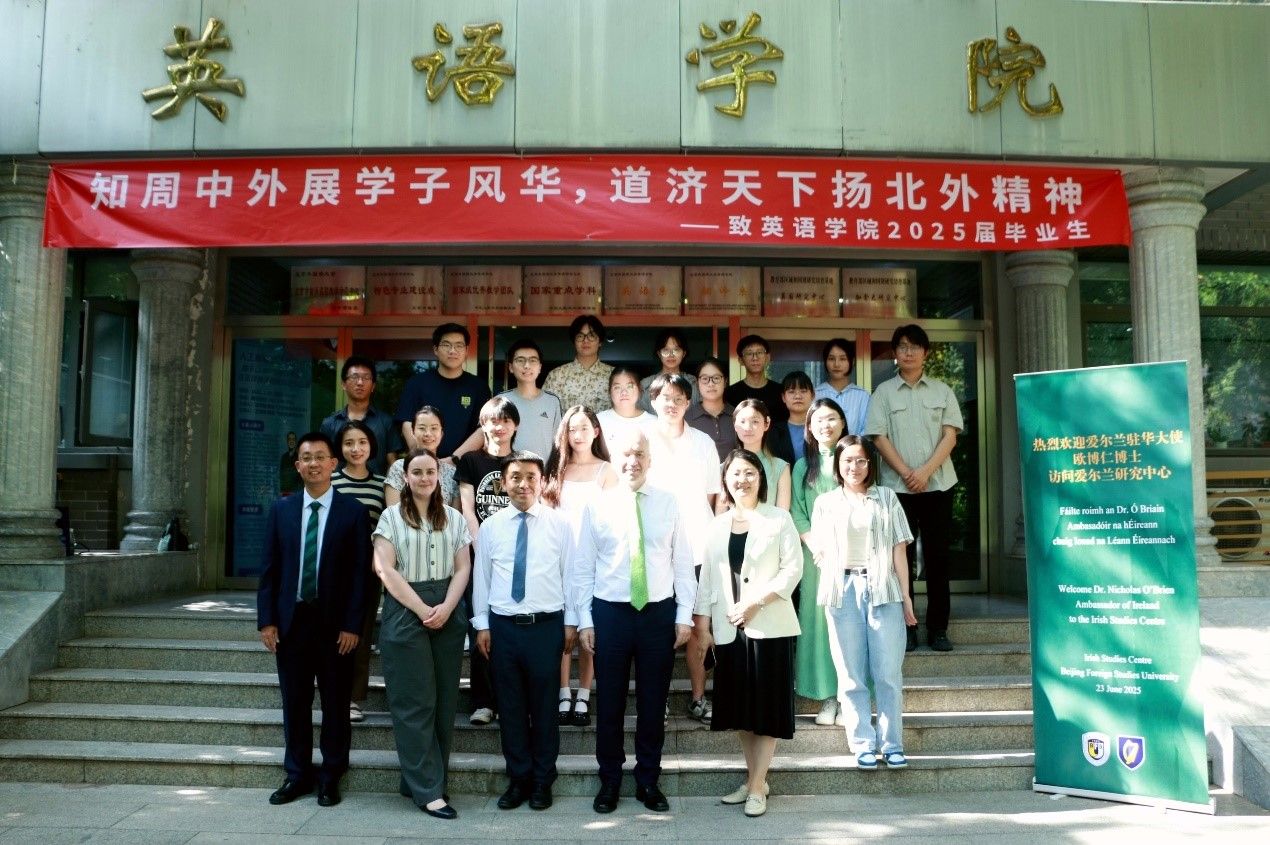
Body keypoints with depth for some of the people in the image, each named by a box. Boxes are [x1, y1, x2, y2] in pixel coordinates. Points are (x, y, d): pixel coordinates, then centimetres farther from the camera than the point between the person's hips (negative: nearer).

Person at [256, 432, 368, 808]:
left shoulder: (353, 512, -3)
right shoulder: (281, 509, 6)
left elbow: (360, 573, -5)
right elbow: (269, 569, 6)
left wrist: (352, 624, -10)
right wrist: (266, 619, -1)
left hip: (334, 622, -2)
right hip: (290, 620, 3)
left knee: (335, 702, 7)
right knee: (294, 702, 11)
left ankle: (330, 777, 19)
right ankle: (297, 774, 24)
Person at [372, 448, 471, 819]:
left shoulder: (454, 518, 11)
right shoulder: (391, 517, 2)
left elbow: (463, 568, 6)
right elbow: (386, 570, -6)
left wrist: (445, 608, -10)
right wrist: (422, 610, -13)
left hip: (448, 615, 4)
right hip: (405, 612, -3)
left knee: (444, 700, 3)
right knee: (415, 702, -3)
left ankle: (418, 781, 15)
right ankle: (427, 790, 1)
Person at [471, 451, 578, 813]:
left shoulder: (560, 524, -1)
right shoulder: (490, 527, 4)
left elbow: (570, 575, 1)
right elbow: (481, 577, 6)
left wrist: (570, 622, 1)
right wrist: (482, 624, 4)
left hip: (546, 625, -1)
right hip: (503, 626, 2)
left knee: (544, 705, 8)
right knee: (510, 706, 9)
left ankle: (542, 780, 23)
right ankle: (518, 778, 25)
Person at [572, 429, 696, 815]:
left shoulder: (669, 504, 2)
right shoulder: (597, 506, -1)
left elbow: (683, 564, 3)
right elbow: (583, 568, 1)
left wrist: (684, 615, -2)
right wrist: (584, 620, -4)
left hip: (659, 613, 1)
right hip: (610, 613, -1)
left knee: (653, 703, 10)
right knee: (610, 702, 9)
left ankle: (649, 782, 25)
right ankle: (609, 782, 25)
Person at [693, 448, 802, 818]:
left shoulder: (779, 518, 0)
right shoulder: (717, 525, 11)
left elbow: (792, 568, -7)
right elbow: (707, 577, 9)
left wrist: (756, 601, -14)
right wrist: (702, 624, 4)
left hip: (769, 625, -4)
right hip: (728, 629, 4)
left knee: (766, 705, 0)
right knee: (739, 705, 9)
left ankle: (757, 787, 8)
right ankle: (753, 779, 22)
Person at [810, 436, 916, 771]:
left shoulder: (887, 499, 10)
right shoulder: (825, 502, 12)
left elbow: (898, 550, 6)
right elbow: (820, 554, 11)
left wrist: (906, 595, 3)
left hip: (883, 591, -1)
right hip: (843, 592, 1)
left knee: (888, 673, -1)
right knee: (852, 675, 3)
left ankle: (892, 743, 9)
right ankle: (863, 744, 10)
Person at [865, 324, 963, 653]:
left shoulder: (942, 391, 9)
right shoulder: (884, 392, 6)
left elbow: (950, 436, 2)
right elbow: (879, 438, -1)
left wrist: (925, 472, -11)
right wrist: (906, 473, -11)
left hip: (937, 484, 1)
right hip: (897, 486, -1)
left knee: (937, 555, 2)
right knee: (902, 556, 2)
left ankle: (938, 628, 10)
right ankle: (906, 628, 9)